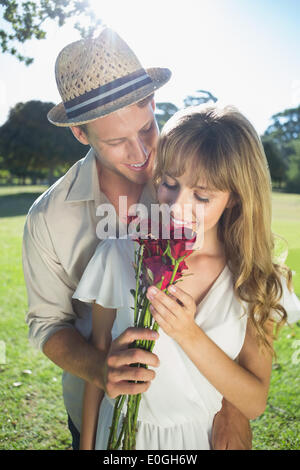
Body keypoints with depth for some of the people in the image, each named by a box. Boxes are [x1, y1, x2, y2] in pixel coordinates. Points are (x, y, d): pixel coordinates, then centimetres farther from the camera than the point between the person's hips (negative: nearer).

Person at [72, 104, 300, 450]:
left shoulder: (257, 280, -15)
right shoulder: (117, 256, -18)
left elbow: (254, 404, -15)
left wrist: (188, 334, -28)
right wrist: (87, 445, -1)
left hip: (207, 436, 1)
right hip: (124, 432, 0)